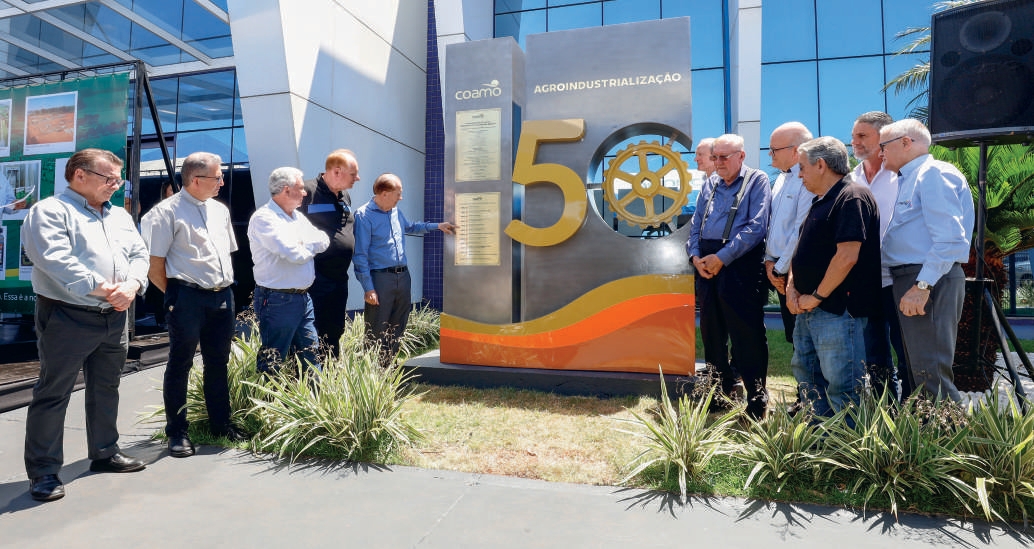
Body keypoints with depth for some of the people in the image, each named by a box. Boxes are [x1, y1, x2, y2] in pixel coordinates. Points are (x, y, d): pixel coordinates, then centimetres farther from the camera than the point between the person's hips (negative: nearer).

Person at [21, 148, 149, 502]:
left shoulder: (120, 216, 15)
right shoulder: (50, 212, -6)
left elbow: (139, 255, 8)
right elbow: (57, 261, -19)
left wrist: (131, 286, -11)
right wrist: (102, 289, -21)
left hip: (115, 318, 7)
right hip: (67, 317, -7)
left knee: (106, 390, 16)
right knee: (53, 394, 1)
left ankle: (105, 453, 29)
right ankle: (43, 471, 10)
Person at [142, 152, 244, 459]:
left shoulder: (220, 210, 14)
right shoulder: (167, 212, -6)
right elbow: (155, 268, -7)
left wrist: (225, 287, 12)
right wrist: (176, 296, -2)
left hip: (223, 296, 6)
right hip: (188, 298, -6)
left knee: (218, 362, 15)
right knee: (180, 364, 5)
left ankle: (220, 424, 28)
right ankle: (177, 432, 18)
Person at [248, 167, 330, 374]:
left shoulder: (298, 216, 13)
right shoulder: (264, 217, -13)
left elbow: (324, 241, 5)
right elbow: (294, 254, -23)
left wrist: (303, 245, -12)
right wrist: (311, 247, -2)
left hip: (303, 297, 8)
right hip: (278, 300, -8)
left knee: (311, 355, 15)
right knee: (273, 360, 3)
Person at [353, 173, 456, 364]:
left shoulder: (396, 212, 12)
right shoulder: (364, 215, -10)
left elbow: (410, 227, 35)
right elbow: (360, 255, -13)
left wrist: (437, 226, 29)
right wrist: (368, 288, -17)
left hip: (403, 276, 8)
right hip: (380, 278, -7)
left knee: (398, 327, 15)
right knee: (376, 332, -4)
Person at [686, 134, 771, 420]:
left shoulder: (756, 181, -2)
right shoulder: (710, 184, 16)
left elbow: (755, 228, -13)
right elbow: (695, 224, 14)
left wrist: (721, 257, -17)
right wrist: (696, 256, -3)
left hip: (740, 267, -6)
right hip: (706, 265, 6)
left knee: (747, 336, -2)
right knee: (711, 331, 13)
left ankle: (756, 400, 10)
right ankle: (726, 388, 30)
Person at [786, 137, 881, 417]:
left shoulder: (852, 198, -13)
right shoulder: (821, 202, 17)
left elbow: (847, 257, -22)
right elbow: (803, 251, 18)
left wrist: (817, 296, -15)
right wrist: (791, 287, 3)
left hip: (837, 310, -10)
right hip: (807, 310, 10)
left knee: (841, 386, -3)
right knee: (806, 375, 18)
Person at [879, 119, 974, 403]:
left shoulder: (933, 174, -10)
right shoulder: (910, 178, 20)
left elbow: (950, 239, -21)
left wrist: (922, 286, -24)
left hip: (929, 281, -10)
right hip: (911, 280, 10)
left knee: (930, 373, -11)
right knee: (919, 371, 16)